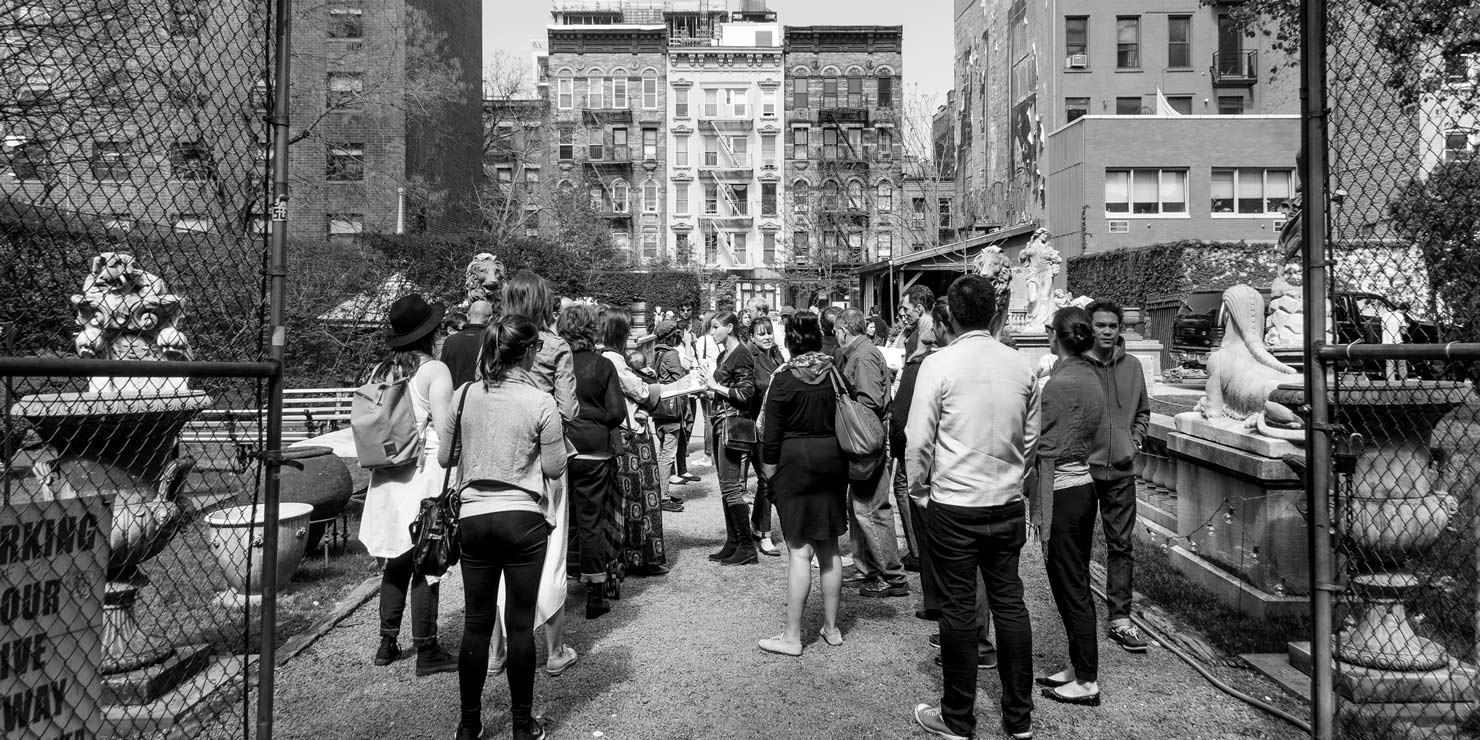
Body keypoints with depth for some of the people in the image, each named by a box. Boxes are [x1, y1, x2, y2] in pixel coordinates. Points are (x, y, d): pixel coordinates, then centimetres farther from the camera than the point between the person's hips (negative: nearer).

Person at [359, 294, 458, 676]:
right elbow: (445, 430, -13)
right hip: (425, 473, -6)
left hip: (386, 477, 6)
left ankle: (388, 644, 25)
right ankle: (427, 651, 8)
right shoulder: (435, 370, -9)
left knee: (395, 560, 16)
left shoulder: (378, 371, 8)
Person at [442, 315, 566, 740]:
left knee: (476, 624, 12)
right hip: (523, 518, -3)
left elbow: (444, 457, 6)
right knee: (520, 624, 7)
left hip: (473, 518, 3)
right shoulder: (541, 403, -10)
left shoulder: (464, 396, -1)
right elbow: (555, 469, -6)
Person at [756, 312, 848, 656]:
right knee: (830, 547, 13)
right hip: (833, 460, 5)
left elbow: (772, 432, -9)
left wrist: (769, 469, 1)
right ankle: (831, 627, 22)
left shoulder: (784, 378, -10)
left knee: (800, 549, -2)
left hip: (796, 461, -5)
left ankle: (792, 637, 4)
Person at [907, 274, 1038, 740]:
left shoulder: (939, 364, -12)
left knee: (958, 608, 4)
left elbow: (918, 439, -10)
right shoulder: (1021, 366, 1)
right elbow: (1030, 435, 10)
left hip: (954, 504, -4)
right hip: (1008, 503, 4)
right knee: (1009, 602, 12)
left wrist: (918, 489, 4)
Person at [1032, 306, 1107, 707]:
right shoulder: (1091, 375, 9)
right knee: (1078, 586, 17)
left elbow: (1049, 453, -18)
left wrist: (1041, 512, -14)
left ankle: (1087, 682, 11)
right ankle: (1079, 667, 28)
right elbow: (1088, 437, 12)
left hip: (1062, 490, -9)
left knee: (1070, 588, 1)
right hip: (1086, 483, 9)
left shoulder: (1060, 384, -18)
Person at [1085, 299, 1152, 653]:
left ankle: (1120, 618, 13)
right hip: (1081, 467, -3)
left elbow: (1143, 411, 17)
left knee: (1121, 544, 6)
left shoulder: (1132, 365, 6)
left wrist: (1134, 444, 4)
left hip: (1121, 469, 3)